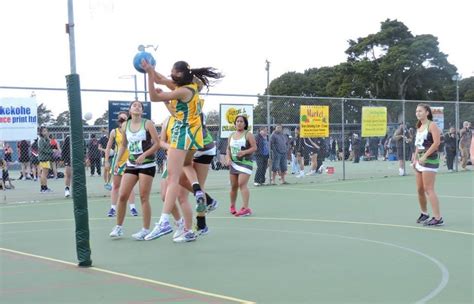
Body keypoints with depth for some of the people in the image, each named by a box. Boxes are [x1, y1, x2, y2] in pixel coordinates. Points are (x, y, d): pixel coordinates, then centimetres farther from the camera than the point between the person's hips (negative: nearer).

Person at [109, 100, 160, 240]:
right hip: (131, 165, 4)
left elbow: (157, 143, -9)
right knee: (122, 196, 0)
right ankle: (118, 227, 14)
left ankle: (146, 230, 6)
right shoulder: (125, 126, 7)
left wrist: (144, 155, -20)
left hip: (147, 165, -4)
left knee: (144, 198, -4)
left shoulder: (148, 124, -6)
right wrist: (117, 161, 10)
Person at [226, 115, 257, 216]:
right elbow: (228, 148, 18)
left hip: (245, 162, -5)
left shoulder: (248, 134, -3)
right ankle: (232, 206, 30)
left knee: (242, 184, -19)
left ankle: (246, 208, -22)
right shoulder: (231, 135, 14)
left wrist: (244, 152, -21)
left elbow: (254, 147, -7)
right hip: (233, 163, 6)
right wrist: (228, 158, 0)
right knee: (233, 186, 11)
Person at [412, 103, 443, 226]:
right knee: (420, 189, 11)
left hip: (430, 160, -8)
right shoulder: (419, 127, 17)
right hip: (420, 161, 8)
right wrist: (415, 159, 11)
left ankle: (438, 218, -11)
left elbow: (436, 142, -18)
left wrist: (425, 156, -20)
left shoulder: (431, 125, -8)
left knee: (429, 189, -12)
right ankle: (424, 213, 29)